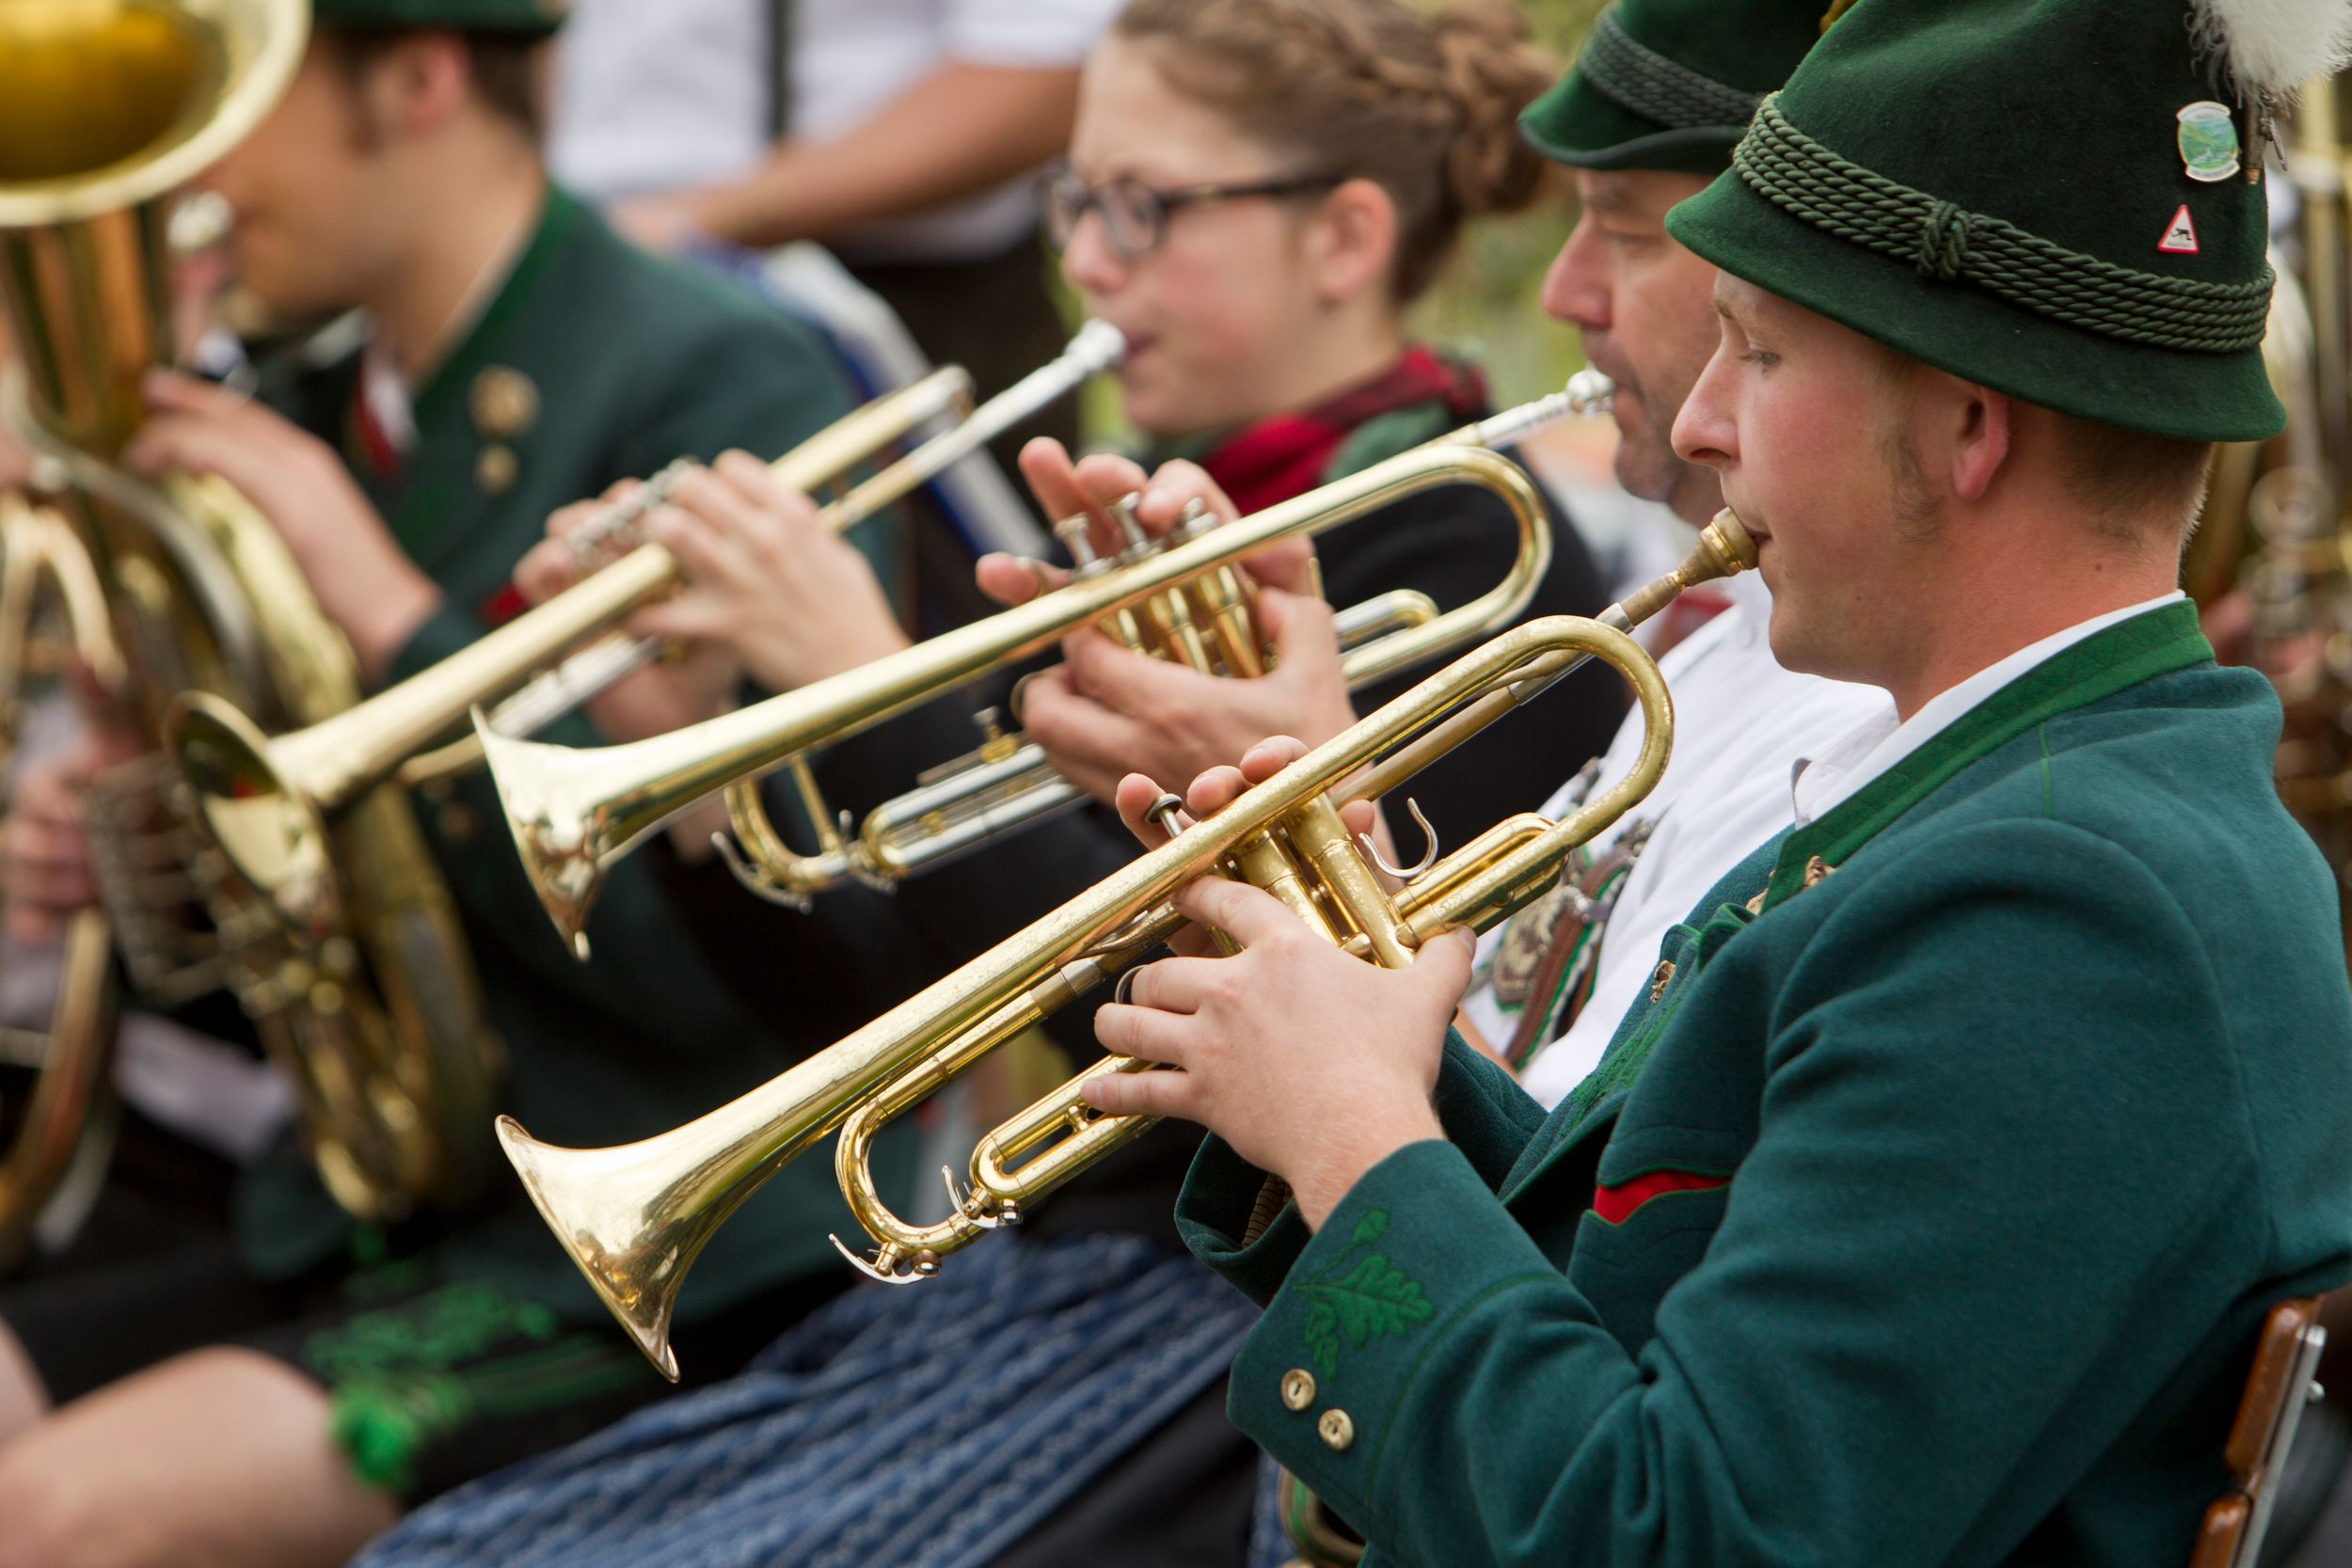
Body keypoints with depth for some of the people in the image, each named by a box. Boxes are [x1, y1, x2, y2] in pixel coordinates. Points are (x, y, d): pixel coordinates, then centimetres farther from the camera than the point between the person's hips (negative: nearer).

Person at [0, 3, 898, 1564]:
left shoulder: (722, 388, -11)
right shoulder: (305, 422, 12)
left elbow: (718, 958, -20)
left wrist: (387, 610, -20)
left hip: (663, 1271, -8)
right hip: (351, 1236, 8)